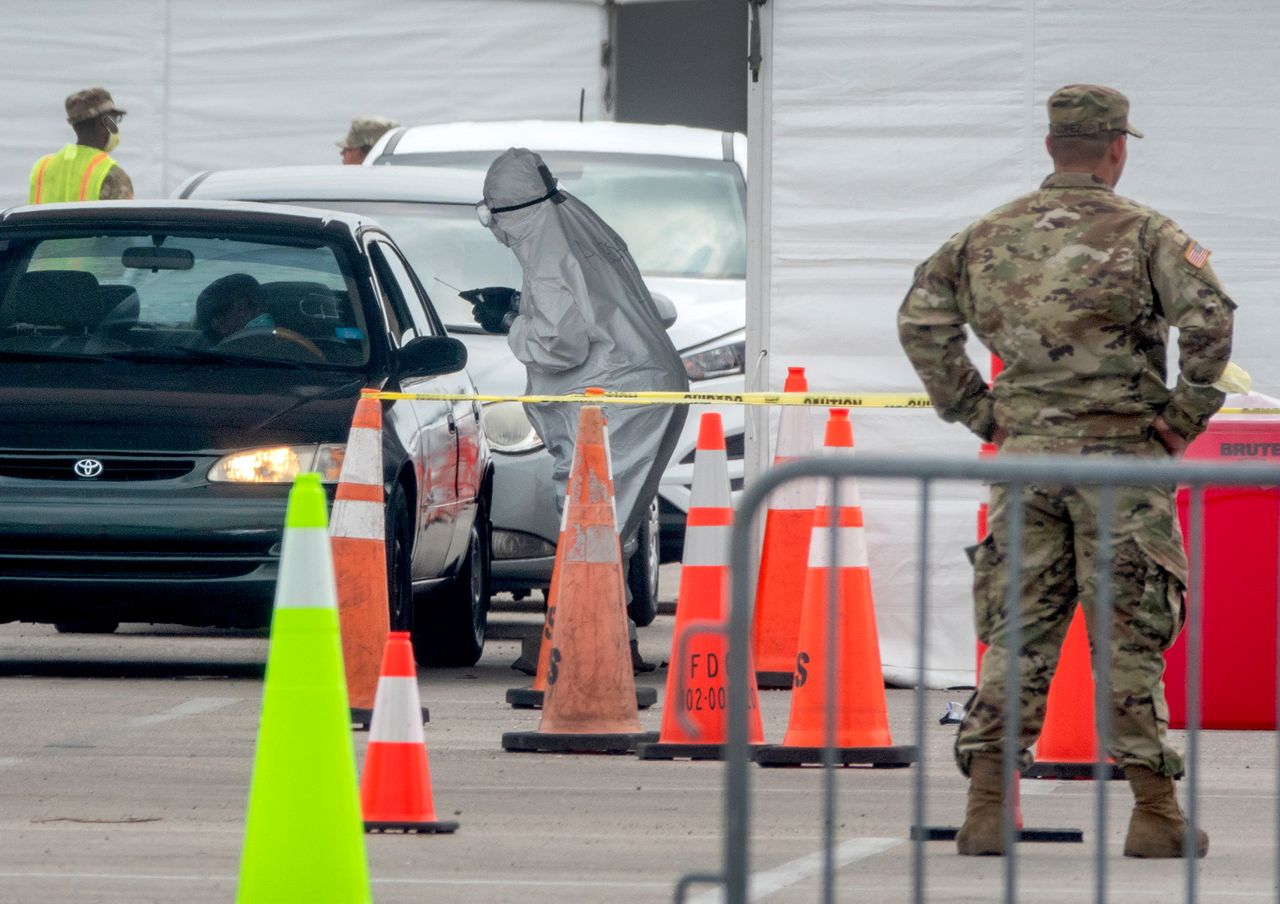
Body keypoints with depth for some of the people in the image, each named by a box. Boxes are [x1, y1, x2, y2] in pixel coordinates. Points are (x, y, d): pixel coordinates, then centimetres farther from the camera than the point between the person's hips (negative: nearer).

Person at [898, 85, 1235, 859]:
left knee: (1015, 634, 5)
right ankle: (1155, 815, 2)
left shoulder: (992, 235, 9)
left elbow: (921, 320, 9)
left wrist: (974, 410, 12)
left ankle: (987, 806, -4)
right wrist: (1190, 411, -8)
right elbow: (1208, 316, -18)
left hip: (1025, 454, 3)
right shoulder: (1143, 231, -4)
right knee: (1131, 636, 1)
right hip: (1119, 456, -3)